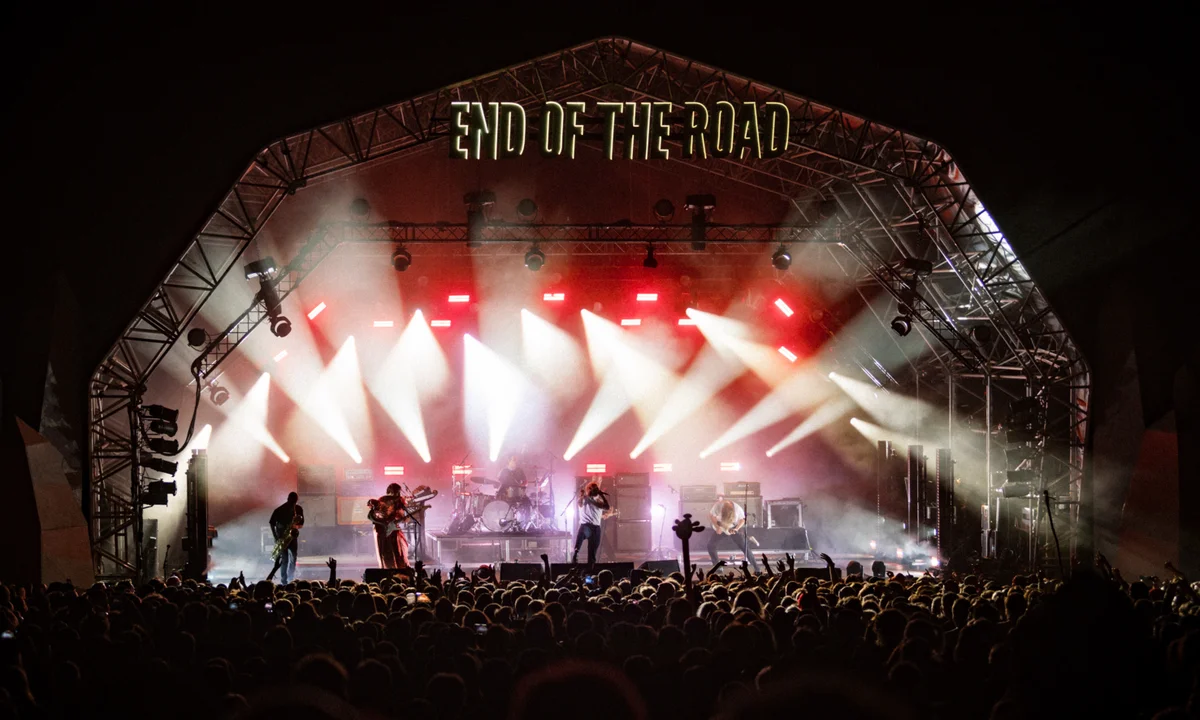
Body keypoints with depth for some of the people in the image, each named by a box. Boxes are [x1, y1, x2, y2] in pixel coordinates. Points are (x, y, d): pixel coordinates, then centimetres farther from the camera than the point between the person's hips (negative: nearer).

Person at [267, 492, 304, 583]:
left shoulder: (299, 509, 1)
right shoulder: (279, 510, -8)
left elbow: (301, 523, 8)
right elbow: (272, 523, -1)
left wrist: (297, 526, -16)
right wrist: (276, 537, -9)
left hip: (292, 536, 3)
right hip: (281, 537, -3)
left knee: (293, 559, -2)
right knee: (284, 560, -7)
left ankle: (291, 582, 2)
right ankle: (284, 583, -6)